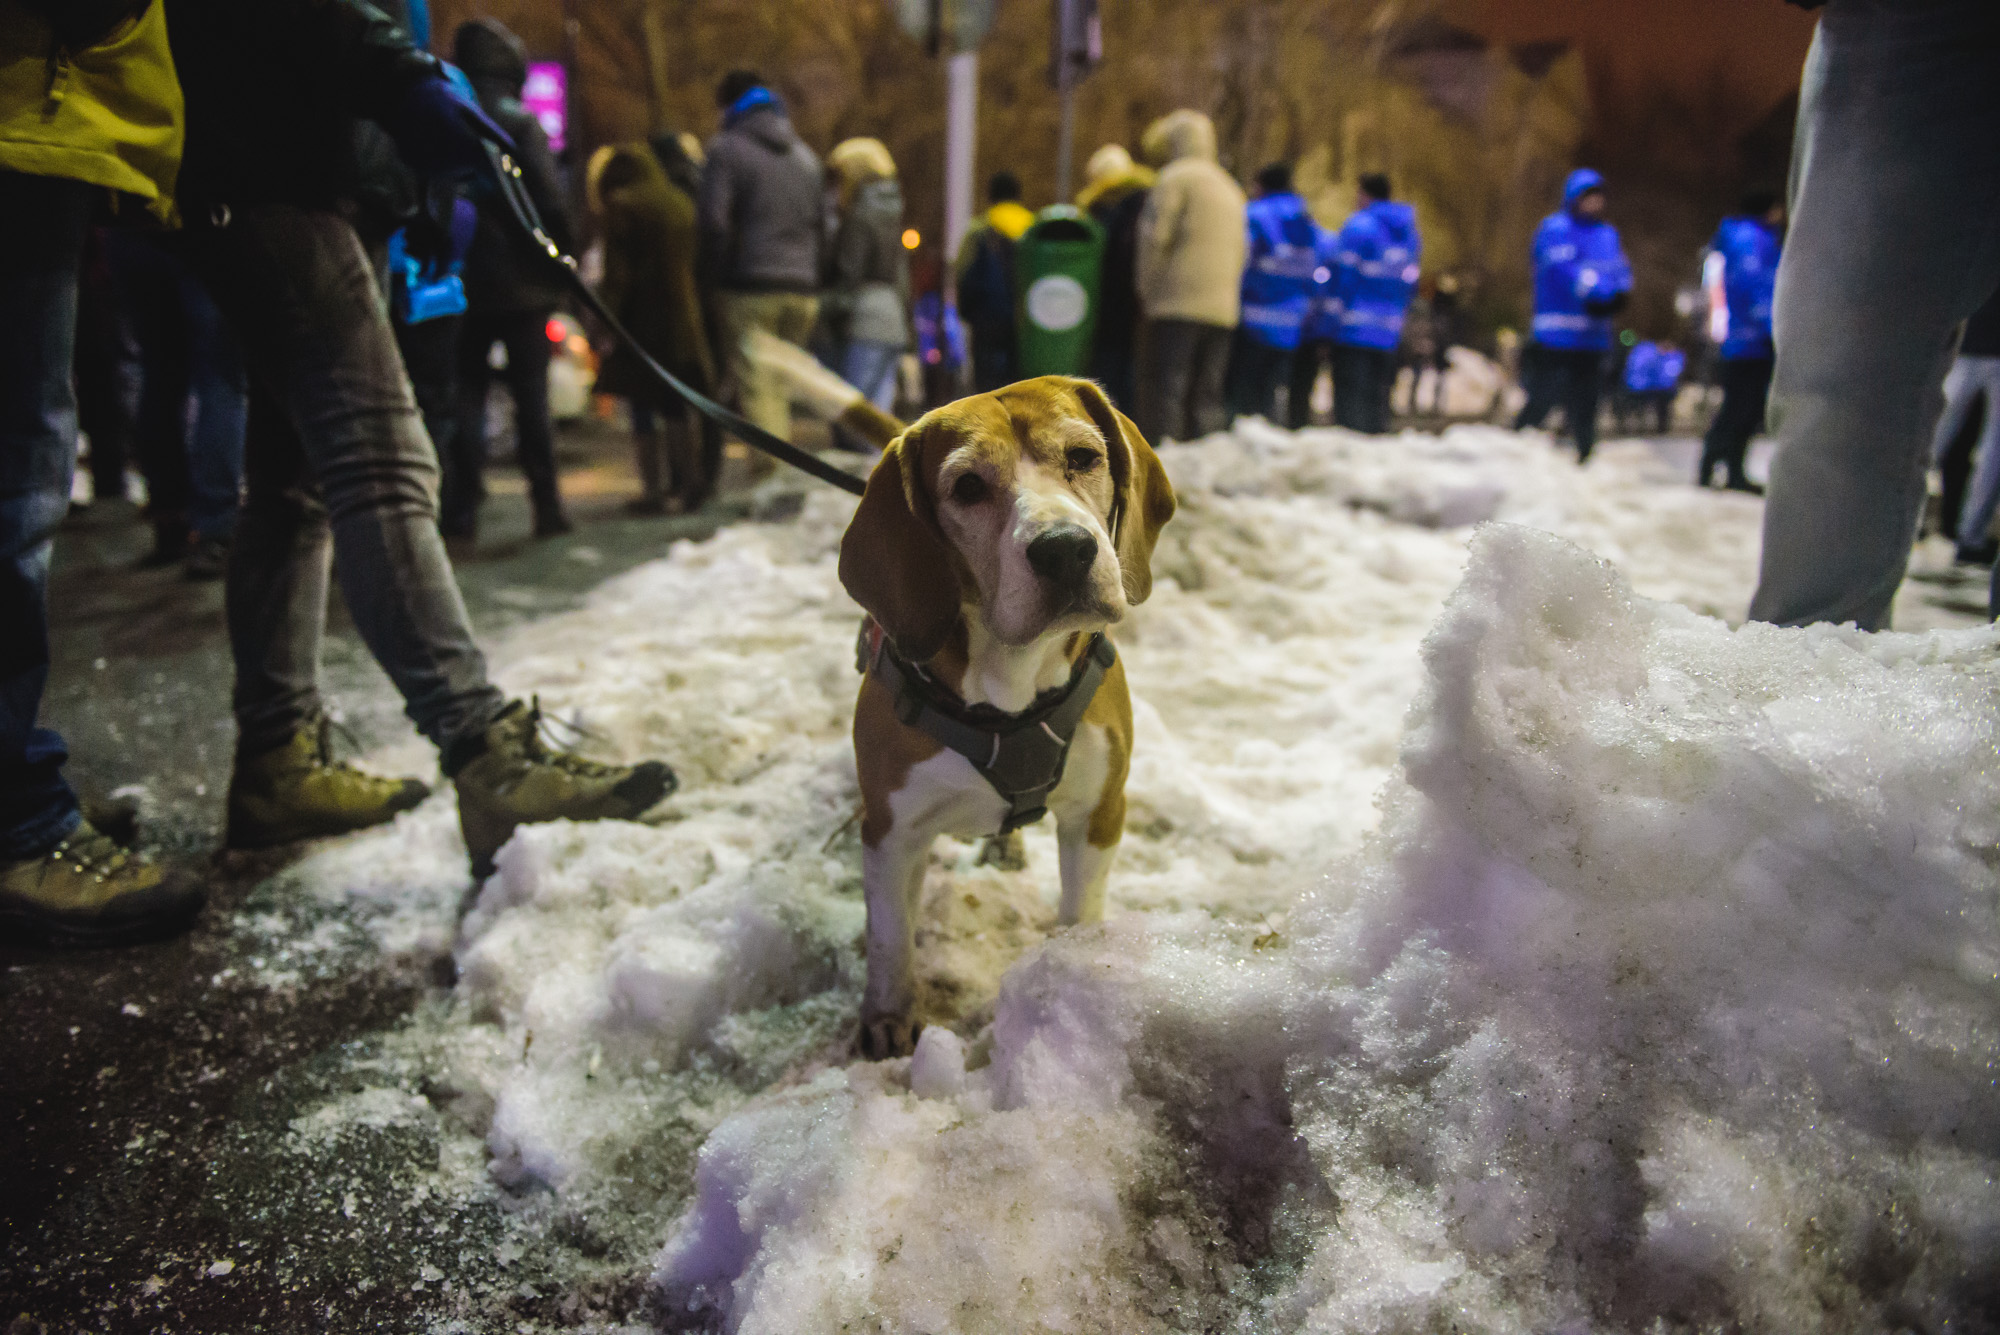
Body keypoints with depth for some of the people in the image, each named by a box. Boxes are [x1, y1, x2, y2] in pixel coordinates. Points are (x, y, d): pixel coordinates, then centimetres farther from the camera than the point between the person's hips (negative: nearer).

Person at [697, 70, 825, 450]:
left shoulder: (727, 149, -1)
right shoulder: (805, 155, 20)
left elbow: (713, 220, -11)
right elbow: (822, 223, 18)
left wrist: (718, 276, -2)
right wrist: (808, 271, 17)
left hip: (750, 289, -6)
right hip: (803, 290, 6)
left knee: (756, 388, -7)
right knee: (778, 387, 14)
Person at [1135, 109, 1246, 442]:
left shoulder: (1176, 178, -2)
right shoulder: (1231, 189, 23)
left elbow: (1154, 239, -10)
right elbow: (1241, 247, 20)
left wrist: (1146, 291, -1)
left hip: (1179, 303, -7)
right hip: (1223, 309, 7)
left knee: (1163, 389, -8)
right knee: (1207, 395, 8)